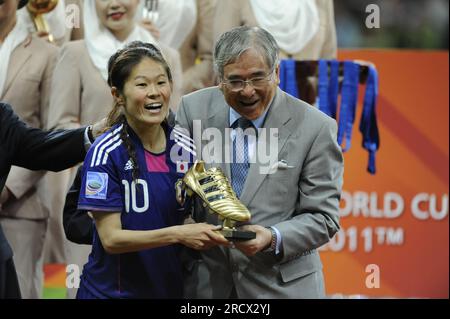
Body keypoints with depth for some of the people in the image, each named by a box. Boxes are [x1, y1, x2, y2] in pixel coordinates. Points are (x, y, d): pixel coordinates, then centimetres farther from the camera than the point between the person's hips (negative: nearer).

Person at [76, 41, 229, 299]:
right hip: (113, 290, -4)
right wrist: (177, 234, -27)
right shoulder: (106, 153, -15)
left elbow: (188, 219, 7)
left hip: (170, 286, 4)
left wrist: (207, 233, -15)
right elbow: (111, 238, -18)